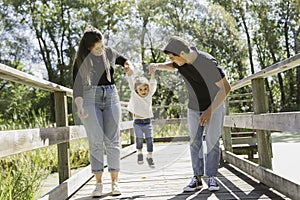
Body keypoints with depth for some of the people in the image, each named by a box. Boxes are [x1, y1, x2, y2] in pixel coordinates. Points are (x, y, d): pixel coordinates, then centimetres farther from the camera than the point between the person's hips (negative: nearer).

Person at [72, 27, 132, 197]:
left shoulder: (109, 52, 8)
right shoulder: (81, 60, 0)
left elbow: (123, 59, 28)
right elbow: (77, 86, -5)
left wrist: (128, 65, 4)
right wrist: (79, 107, -19)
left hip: (111, 97, 2)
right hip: (90, 100, -2)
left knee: (112, 140, -1)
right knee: (95, 142, -4)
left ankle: (115, 181, 4)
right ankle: (99, 183, 4)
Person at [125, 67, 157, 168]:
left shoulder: (150, 95, 4)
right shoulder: (134, 95, -1)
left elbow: (153, 85, -8)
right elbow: (131, 83, -9)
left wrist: (152, 75, -22)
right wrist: (129, 74, -22)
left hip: (147, 122, 2)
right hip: (137, 122, -2)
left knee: (149, 138, -2)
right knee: (139, 137, -16)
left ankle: (149, 156, 12)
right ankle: (139, 153, 8)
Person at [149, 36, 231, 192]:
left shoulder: (208, 62, -31)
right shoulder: (182, 60, -13)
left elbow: (225, 88, -29)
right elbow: (173, 67, 13)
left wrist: (210, 110, -38)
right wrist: (156, 66, -8)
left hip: (215, 104, -4)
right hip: (194, 107, 5)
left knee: (212, 141, -7)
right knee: (195, 141, 0)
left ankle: (212, 178, 1)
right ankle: (197, 178, 3)